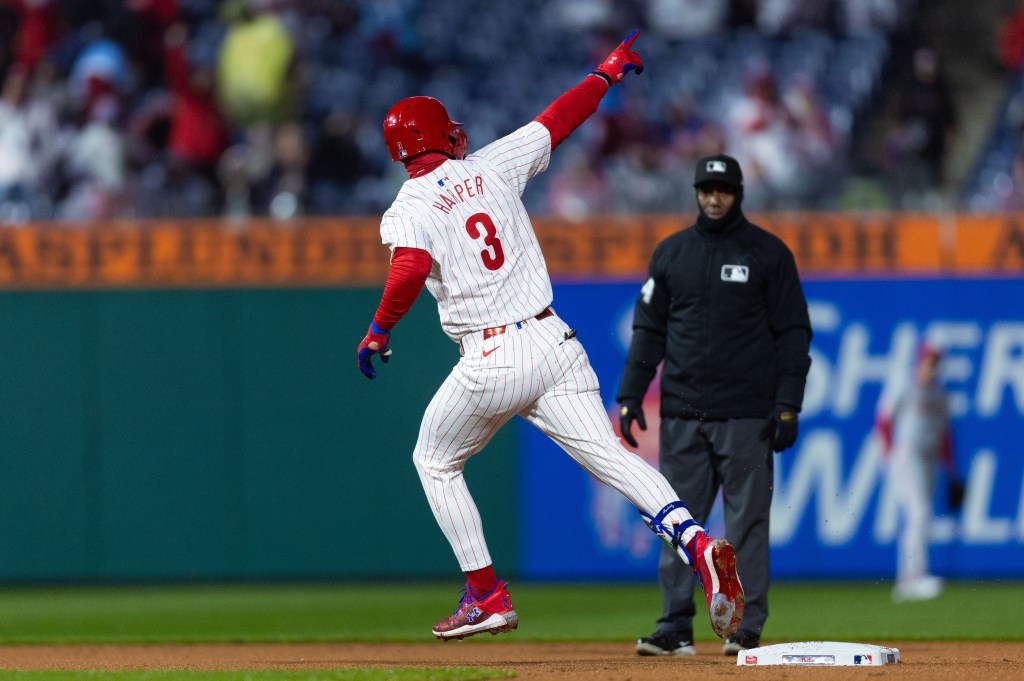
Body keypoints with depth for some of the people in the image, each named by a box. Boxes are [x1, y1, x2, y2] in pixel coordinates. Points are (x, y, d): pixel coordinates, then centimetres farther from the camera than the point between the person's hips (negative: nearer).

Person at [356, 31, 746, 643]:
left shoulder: (409, 210, -2)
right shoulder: (489, 168, 10)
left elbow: (411, 270, -23)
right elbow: (559, 119, 20)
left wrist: (379, 332, -9)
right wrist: (609, 72, 34)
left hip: (490, 361, -4)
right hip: (554, 344, 4)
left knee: (436, 462, 21)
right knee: (608, 454, -8)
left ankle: (487, 595, 19)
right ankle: (698, 544, -32)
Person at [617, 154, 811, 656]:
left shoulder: (768, 253, 2)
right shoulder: (671, 252, 11)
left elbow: (793, 333, 0)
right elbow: (649, 329, 12)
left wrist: (787, 406, -8)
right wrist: (630, 394, 2)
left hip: (746, 414, -3)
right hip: (682, 411, 3)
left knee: (747, 521, -2)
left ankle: (747, 628, 2)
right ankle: (675, 628, 5)